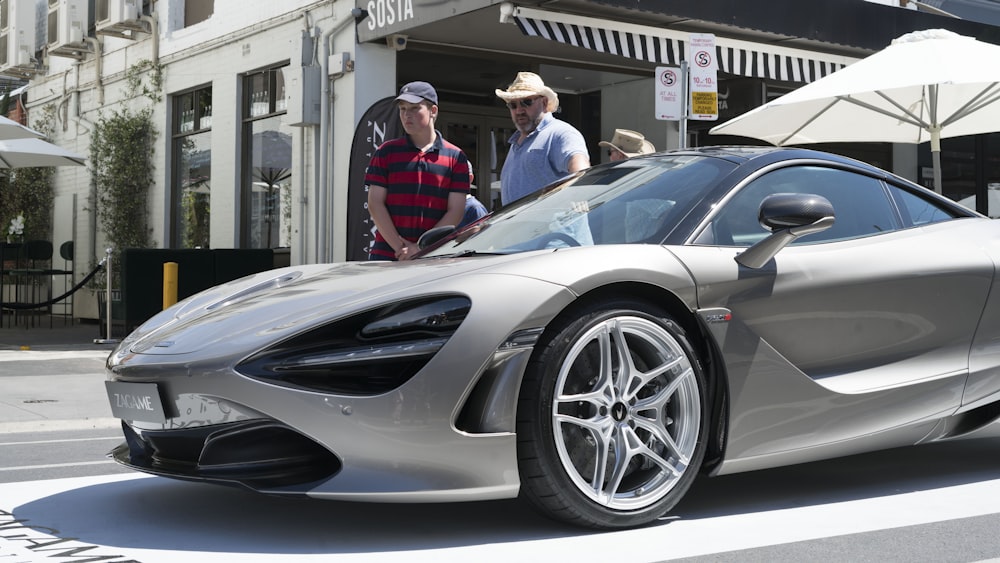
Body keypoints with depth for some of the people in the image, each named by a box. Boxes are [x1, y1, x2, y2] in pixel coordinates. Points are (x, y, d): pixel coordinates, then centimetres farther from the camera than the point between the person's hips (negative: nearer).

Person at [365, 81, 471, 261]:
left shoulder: (456, 157, 6)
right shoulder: (386, 152, 9)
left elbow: (456, 211, 1)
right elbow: (375, 204, 3)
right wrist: (400, 247, -9)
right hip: (386, 256, 1)